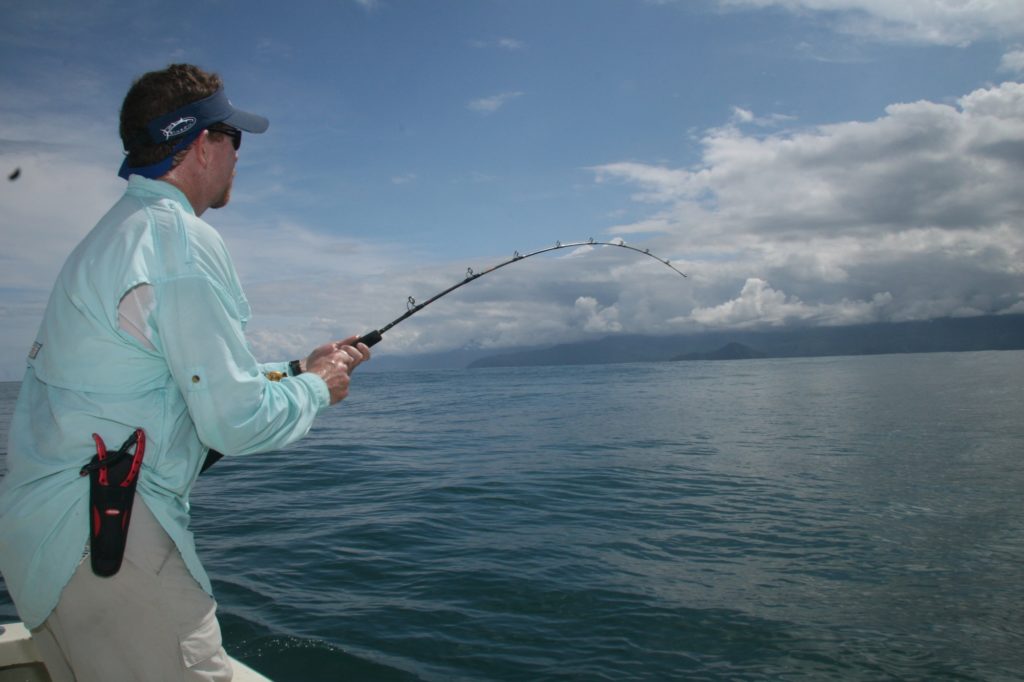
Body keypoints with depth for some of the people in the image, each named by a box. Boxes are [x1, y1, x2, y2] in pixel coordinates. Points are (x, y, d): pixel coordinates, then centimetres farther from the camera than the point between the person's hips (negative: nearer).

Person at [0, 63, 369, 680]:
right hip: (92, 529, -10)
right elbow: (234, 421, -18)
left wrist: (299, 367, 22)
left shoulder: (119, 231, 16)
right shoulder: (184, 241, -16)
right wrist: (316, 390, 0)